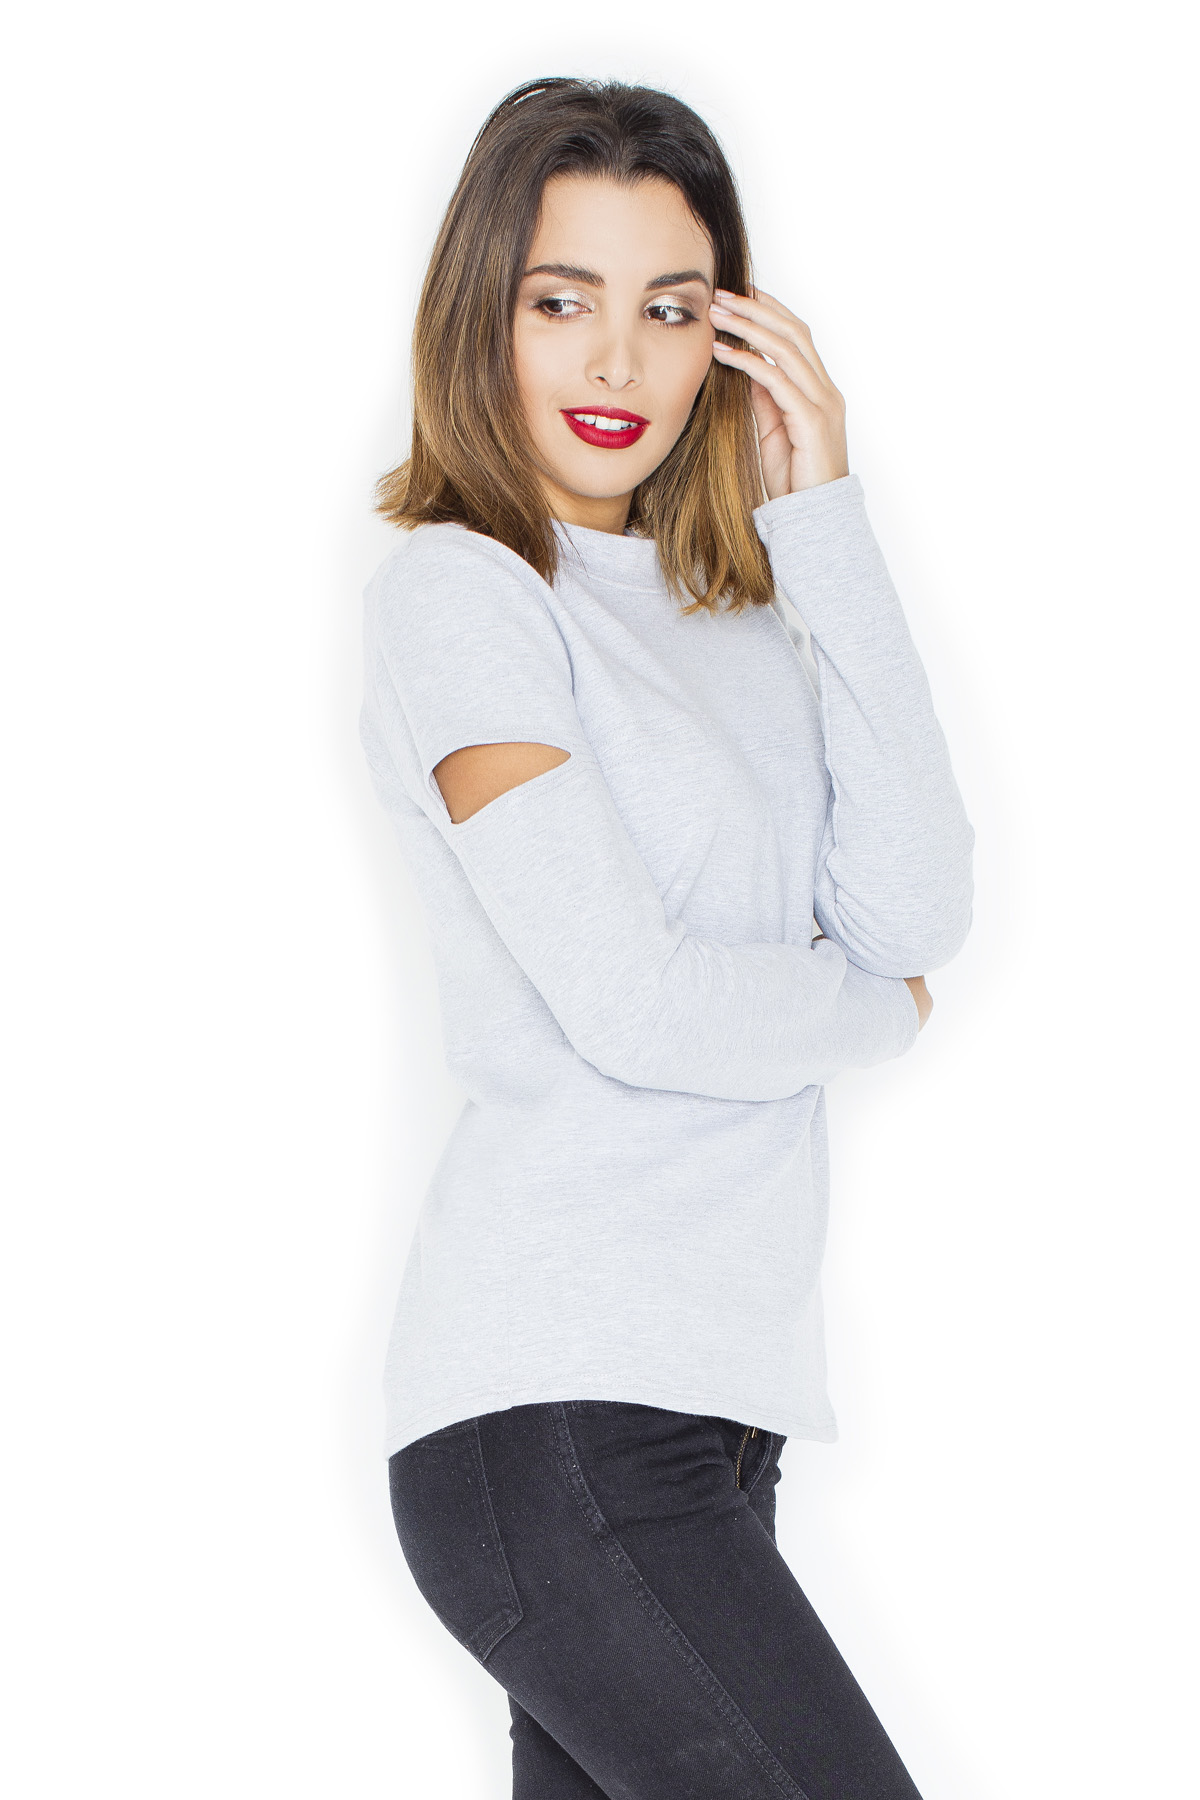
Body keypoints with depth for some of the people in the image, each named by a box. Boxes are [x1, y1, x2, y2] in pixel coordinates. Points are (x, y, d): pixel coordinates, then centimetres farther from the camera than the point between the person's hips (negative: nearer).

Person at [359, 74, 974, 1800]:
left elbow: (917, 907, 3)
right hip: (553, 1417, -7)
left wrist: (823, 520, 1)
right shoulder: (461, 591, -4)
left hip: (705, 1397, 7)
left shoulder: (738, 608, 18)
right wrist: (874, 1004, 4)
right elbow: (626, 998, -14)